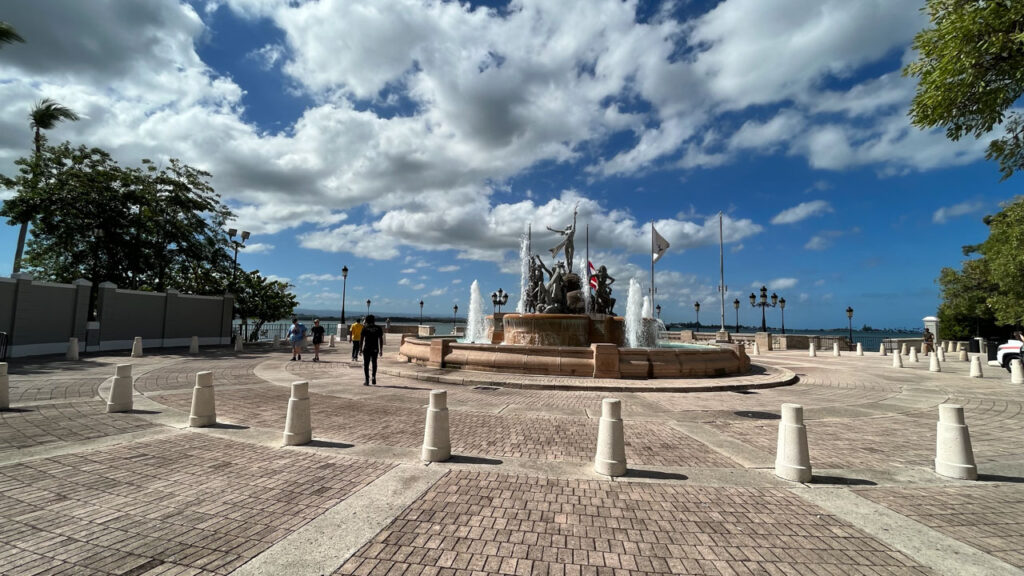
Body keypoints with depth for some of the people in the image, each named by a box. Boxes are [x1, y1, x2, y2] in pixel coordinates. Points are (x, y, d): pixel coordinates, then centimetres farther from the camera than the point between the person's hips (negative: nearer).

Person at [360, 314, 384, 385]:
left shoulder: (365, 328, -1)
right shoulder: (378, 328, 4)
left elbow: (362, 339, -3)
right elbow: (381, 340, 1)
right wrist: (381, 350, 5)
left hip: (366, 348, -2)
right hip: (375, 349, 2)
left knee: (366, 364, 5)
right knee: (374, 364, 17)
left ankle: (366, 380, 1)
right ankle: (373, 378, 7)